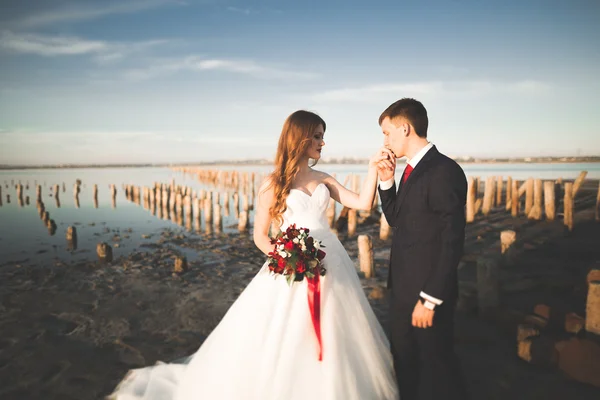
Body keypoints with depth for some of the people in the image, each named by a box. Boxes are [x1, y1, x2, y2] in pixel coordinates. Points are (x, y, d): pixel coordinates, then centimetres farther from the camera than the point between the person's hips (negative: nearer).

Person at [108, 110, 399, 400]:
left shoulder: (323, 179, 9)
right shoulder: (274, 183, -3)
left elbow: (364, 204, 3)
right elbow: (260, 235, -2)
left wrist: (373, 168, -8)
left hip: (330, 265, 5)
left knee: (334, 340, 13)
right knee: (283, 343, 2)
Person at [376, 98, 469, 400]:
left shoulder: (444, 171, -18)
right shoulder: (411, 170, 10)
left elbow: (452, 241, -21)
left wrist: (430, 299, -20)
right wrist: (386, 182, 3)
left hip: (427, 293, -8)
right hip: (402, 288, 9)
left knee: (436, 367, 9)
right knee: (405, 364, 19)